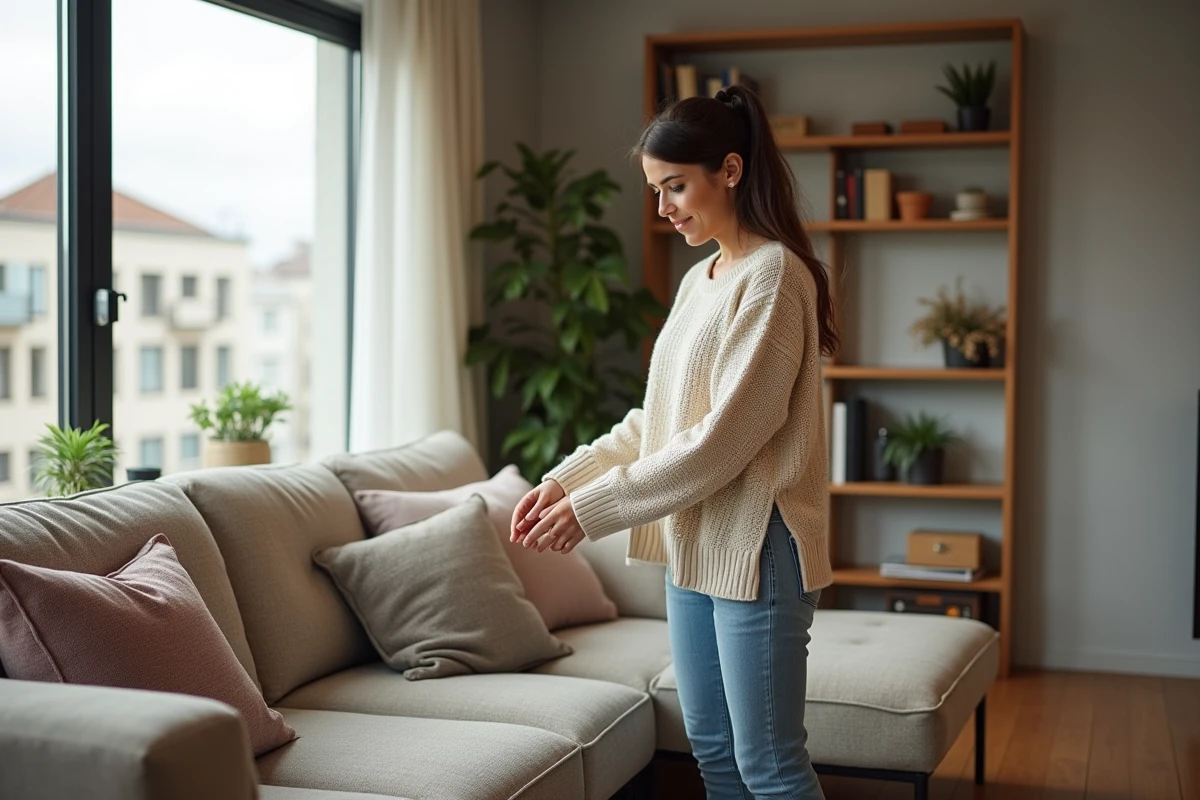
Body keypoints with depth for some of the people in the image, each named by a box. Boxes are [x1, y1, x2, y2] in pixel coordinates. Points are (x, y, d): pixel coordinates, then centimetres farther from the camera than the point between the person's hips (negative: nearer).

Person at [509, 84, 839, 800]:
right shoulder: (700, 279, 13)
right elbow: (655, 421, 15)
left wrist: (594, 507, -18)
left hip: (757, 549, -9)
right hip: (694, 547, 9)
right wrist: (565, 479, 3)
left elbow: (723, 439, -20)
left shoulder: (773, 274, -15)